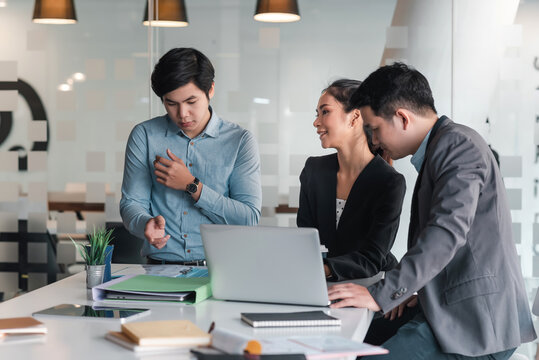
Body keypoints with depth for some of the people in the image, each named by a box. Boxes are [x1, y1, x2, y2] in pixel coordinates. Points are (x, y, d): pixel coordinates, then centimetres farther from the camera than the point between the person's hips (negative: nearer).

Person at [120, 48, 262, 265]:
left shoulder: (240, 141, 5)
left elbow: (249, 219, -2)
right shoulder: (144, 136, 9)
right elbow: (132, 204, 7)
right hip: (161, 268, 2)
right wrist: (147, 223, -17)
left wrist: (192, 186, -7)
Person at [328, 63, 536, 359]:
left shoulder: (458, 143, -12)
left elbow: (447, 232, -24)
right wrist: (417, 294, 10)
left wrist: (381, 295, -26)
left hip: (476, 324, -10)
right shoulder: (437, 150, 20)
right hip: (449, 311, 10)